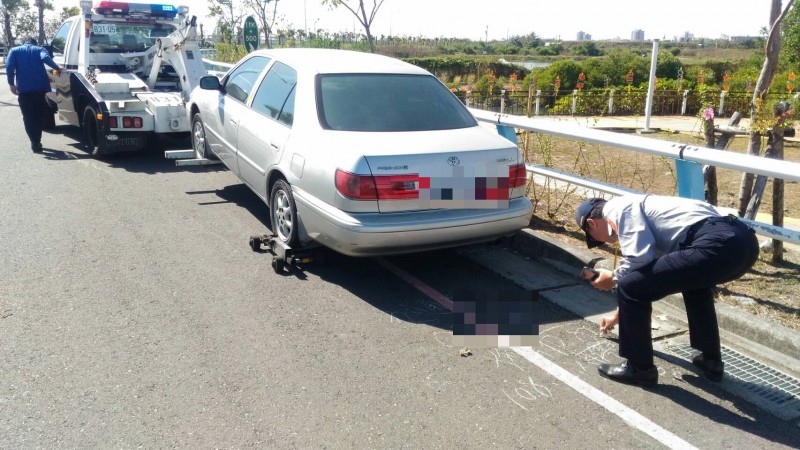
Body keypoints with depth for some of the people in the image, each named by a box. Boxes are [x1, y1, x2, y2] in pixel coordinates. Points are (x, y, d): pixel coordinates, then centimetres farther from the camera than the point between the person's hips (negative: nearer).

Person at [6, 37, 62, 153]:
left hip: (24, 89, 0)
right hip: (40, 88, 1)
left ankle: (35, 143, -4)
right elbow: (46, 58, -13)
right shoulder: (39, 50, 12)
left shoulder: (15, 51, 13)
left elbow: (9, 66, -3)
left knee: (28, 118, 6)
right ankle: (36, 142, 18)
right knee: (39, 116, 14)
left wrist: (11, 83, 1)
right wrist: (57, 68, -3)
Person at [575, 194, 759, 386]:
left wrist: (613, 277, 13)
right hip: (744, 240, 10)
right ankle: (711, 360, 41)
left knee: (630, 287, 0)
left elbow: (640, 258, -9)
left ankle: (639, 368, 17)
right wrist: (618, 315, 60)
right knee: (696, 281, 40)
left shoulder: (619, 207, 6)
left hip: (717, 246, -10)